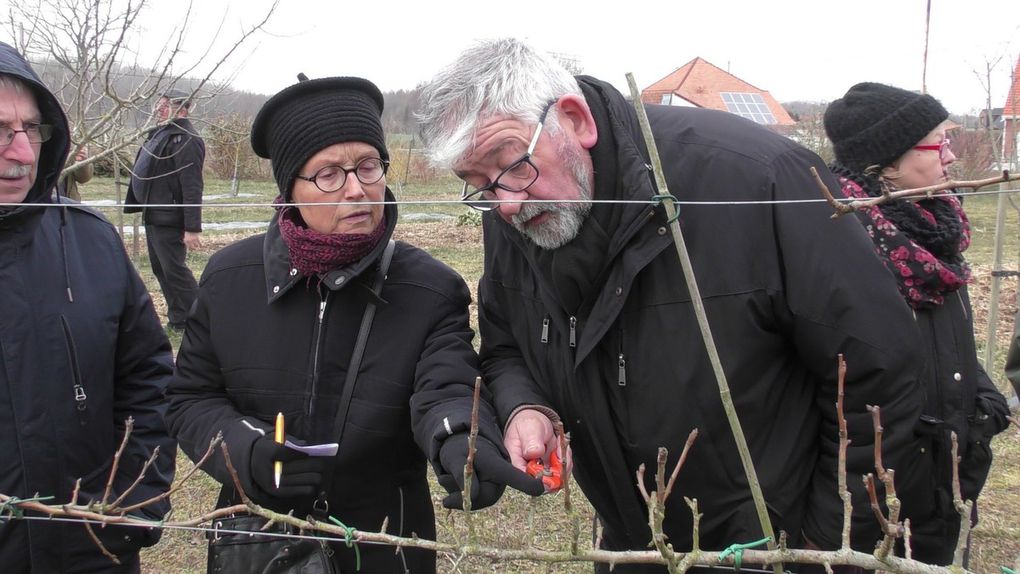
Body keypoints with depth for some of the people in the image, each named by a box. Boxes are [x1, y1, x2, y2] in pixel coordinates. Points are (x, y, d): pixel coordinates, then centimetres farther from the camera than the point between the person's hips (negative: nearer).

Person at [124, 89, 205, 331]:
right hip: (153, 216, 11)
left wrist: (192, 227, -27)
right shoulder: (159, 134, 14)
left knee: (174, 270, -6)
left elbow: (192, 188, -24)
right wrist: (132, 205, 21)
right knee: (160, 268, 16)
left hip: (169, 220, -11)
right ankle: (177, 318, 26)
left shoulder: (186, 140, -19)